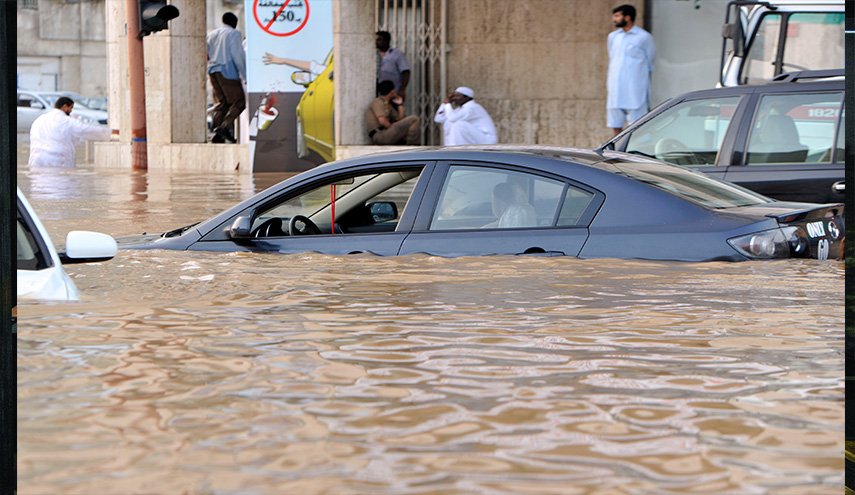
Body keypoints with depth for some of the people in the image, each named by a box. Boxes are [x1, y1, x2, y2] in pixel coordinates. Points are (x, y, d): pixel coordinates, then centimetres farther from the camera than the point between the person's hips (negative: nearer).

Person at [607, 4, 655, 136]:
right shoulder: (613, 37, 12)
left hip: (635, 92, -5)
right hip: (615, 92, 5)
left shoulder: (644, 37, -4)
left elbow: (649, 64, 5)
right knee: (615, 125, 6)